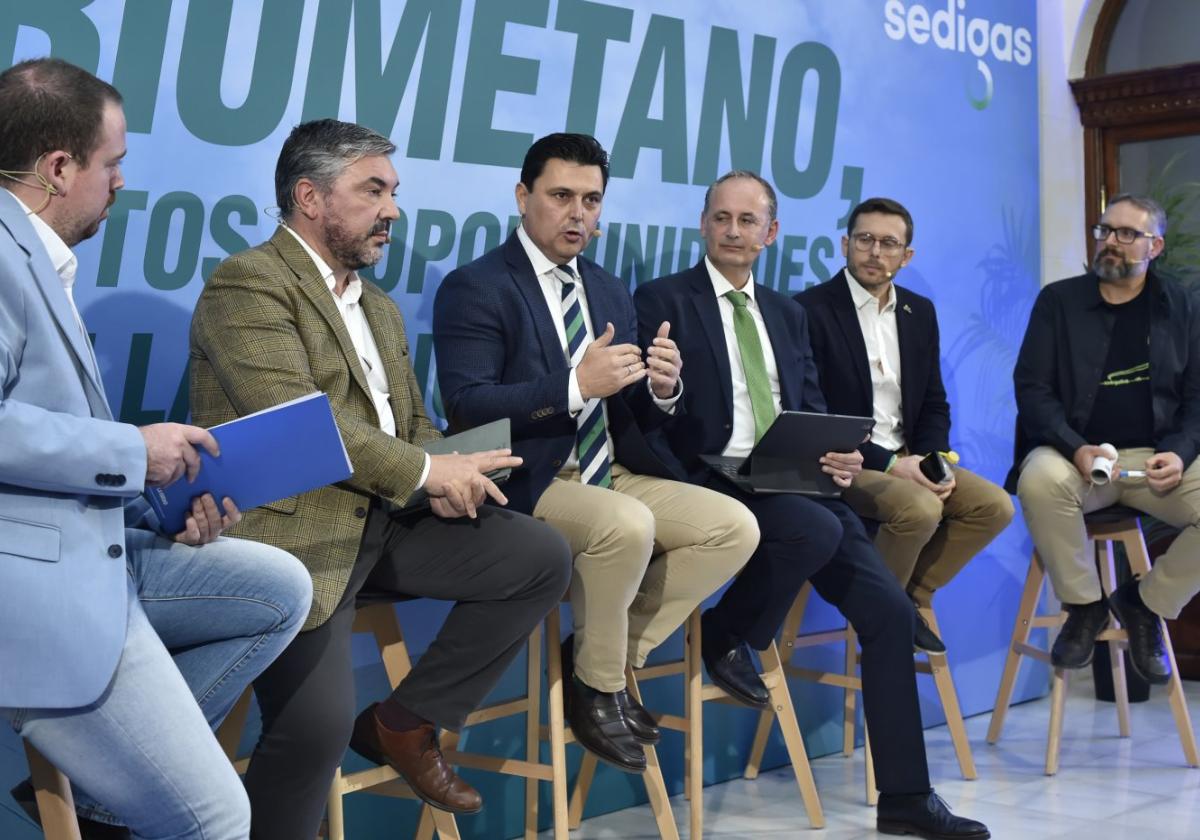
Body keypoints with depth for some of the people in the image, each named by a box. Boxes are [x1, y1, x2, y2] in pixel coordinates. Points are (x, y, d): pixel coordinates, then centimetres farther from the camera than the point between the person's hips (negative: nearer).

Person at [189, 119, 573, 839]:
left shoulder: (380, 308, 21)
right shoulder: (248, 283, -7)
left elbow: (413, 422, 20)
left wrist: (448, 474, -5)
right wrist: (427, 473, -14)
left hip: (385, 523, 9)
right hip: (292, 533, -8)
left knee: (543, 557, -2)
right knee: (319, 722, -26)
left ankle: (405, 722, 7)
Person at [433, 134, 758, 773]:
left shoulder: (609, 292, 17)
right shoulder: (474, 288, -5)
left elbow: (637, 417, 16)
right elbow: (467, 406, -16)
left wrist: (662, 386, -9)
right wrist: (576, 386, -27)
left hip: (613, 476, 7)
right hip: (529, 485, -7)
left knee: (735, 527, -10)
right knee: (627, 525, -34)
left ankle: (618, 649, 4)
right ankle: (596, 687, -8)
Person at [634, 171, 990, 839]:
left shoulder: (788, 313, 20)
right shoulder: (664, 301, 2)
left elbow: (813, 411, 16)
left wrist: (838, 455, -7)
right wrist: (687, 499, -20)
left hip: (797, 486, 6)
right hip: (715, 486, -6)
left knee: (890, 610, -8)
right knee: (817, 529, -35)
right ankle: (726, 637, -6)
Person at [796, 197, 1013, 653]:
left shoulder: (920, 312, 11)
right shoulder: (812, 309, -10)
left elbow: (934, 405, 14)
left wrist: (933, 460, -8)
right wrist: (889, 463, -21)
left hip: (908, 460, 7)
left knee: (994, 505, -11)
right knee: (920, 509, -31)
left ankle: (910, 598, 5)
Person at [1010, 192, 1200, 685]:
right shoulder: (1058, 301, 5)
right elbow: (1032, 387, -2)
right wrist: (1076, 448, -19)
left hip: (1155, 459, 2)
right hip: (1075, 454, -2)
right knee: (1040, 480, -37)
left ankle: (1145, 603, 1)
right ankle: (1084, 605, -12)